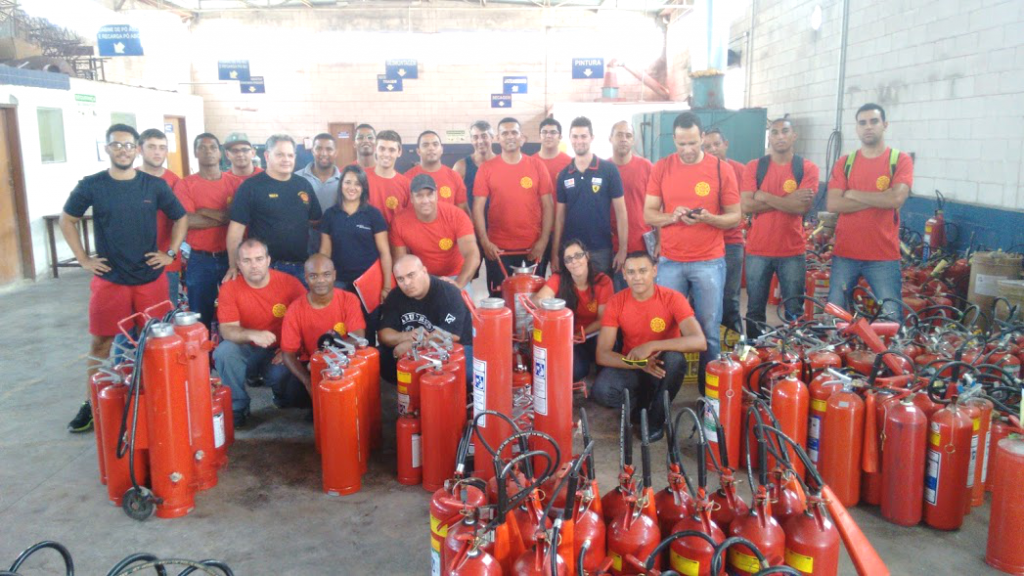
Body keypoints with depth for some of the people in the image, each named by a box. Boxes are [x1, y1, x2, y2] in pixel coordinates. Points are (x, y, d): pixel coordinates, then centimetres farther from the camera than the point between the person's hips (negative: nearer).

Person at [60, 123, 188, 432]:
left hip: (151, 277, 1)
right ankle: (91, 403, 15)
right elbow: (67, 220, 9)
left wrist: (171, 253, 3)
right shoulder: (91, 186, -2)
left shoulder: (155, 185, 0)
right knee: (101, 342, 4)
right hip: (108, 278, -1)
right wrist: (83, 259, 2)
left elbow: (180, 218, 12)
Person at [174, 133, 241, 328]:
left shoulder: (236, 183, 3)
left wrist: (208, 212, -16)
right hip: (200, 260, -1)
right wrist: (226, 218, -14)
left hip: (232, 257, 1)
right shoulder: (185, 185, -1)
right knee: (201, 317, 9)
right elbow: (187, 221, -15)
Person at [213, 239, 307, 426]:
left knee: (294, 394, -25)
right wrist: (252, 335, -37)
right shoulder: (229, 288, -9)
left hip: (279, 353, -1)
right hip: (247, 351, 1)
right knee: (224, 351, -30)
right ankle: (237, 407, -7)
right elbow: (227, 329, -15)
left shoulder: (289, 283, -9)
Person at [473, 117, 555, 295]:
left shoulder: (537, 166, 3)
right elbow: (478, 207, -1)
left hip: (533, 248, 1)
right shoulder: (487, 168, 1)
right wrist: (484, 241, -11)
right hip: (498, 249, 0)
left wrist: (543, 240, -6)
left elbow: (547, 205, 2)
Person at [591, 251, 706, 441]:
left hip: (662, 367, -1)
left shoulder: (673, 298, -18)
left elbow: (699, 342, -30)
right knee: (600, 391, -28)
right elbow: (602, 355, -15)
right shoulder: (616, 303, -13)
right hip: (631, 368, 1)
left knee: (675, 358, -36)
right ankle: (644, 402, 6)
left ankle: (657, 418, -9)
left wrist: (652, 346, -37)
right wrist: (640, 363, -30)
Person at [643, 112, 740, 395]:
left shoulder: (722, 169, -1)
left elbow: (735, 217, 2)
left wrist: (708, 218, -18)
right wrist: (671, 217, -16)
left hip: (709, 262, -1)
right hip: (670, 262, 1)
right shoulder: (661, 168, 3)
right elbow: (648, 214, 4)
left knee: (708, 331, 3)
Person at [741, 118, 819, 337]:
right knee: (755, 310, 8)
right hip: (758, 251, 1)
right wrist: (787, 200, -12)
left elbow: (803, 206, -12)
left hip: (793, 252, 0)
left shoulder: (807, 169, 1)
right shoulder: (754, 167, 3)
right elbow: (746, 206, -8)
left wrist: (765, 197, -10)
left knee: (795, 312, 4)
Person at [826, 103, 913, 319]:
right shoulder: (844, 162, 7)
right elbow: (833, 204, -5)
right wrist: (880, 199, -9)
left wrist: (853, 194, -6)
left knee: (891, 317, -3)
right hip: (844, 254, 3)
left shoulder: (900, 159, 1)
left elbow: (897, 198, -15)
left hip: (884, 256, -2)